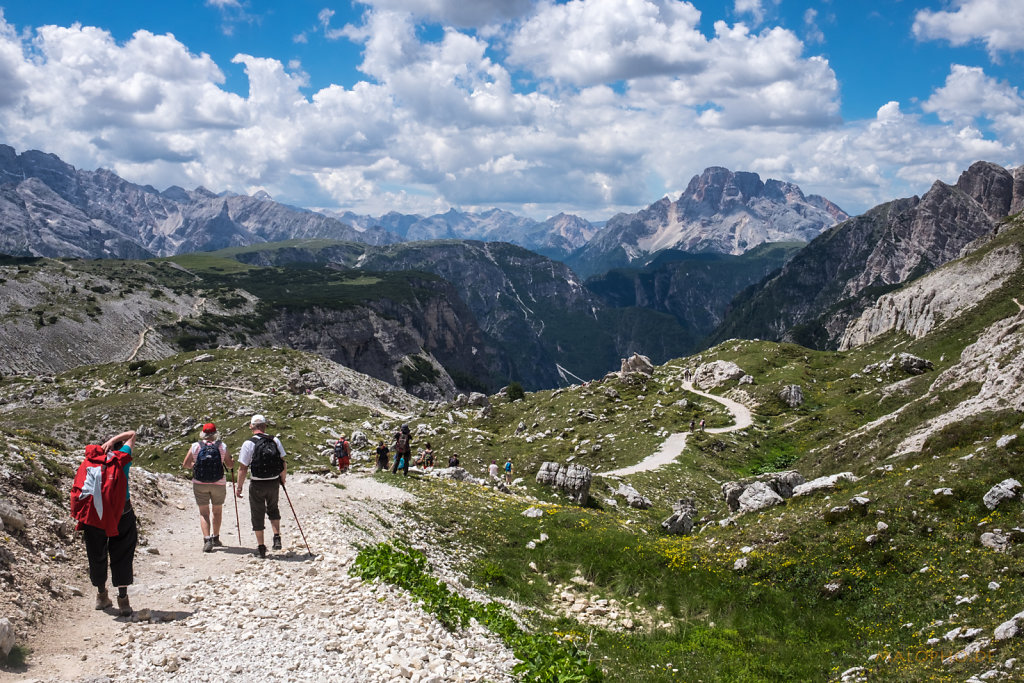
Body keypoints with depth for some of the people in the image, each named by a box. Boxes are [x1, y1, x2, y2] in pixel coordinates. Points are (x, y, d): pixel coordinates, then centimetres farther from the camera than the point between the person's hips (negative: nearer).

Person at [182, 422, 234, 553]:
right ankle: (215, 538, 30)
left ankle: (207, 540, -9)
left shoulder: (195, 446, -5)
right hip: (218, 484, 0)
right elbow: (230, 465, 0)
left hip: (200, 484, 0)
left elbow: (185, 465, 0)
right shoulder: (222, 446, -6)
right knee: (217, 510, 19)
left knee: (204, 512, 6)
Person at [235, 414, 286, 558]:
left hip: (257, 485, -3)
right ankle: (277, 538, 13)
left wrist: (239, 487, 0)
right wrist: (282, 480, 17)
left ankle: (261, 547, 15)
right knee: (273, 509, 26)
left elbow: (243, 469, -11)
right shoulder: (275, 441, -2)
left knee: (257, 514, 10)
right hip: (274, 483, 3)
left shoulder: (248, 444, -11)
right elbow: (284, 464, 2)